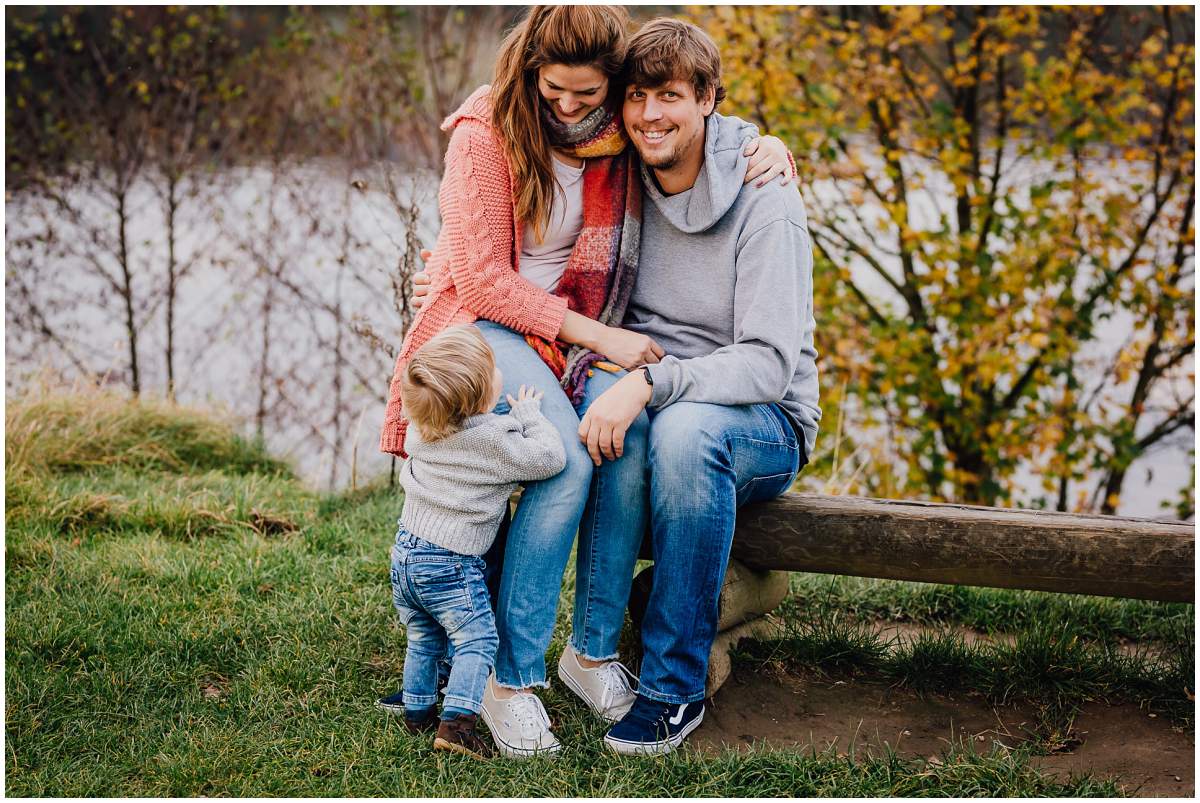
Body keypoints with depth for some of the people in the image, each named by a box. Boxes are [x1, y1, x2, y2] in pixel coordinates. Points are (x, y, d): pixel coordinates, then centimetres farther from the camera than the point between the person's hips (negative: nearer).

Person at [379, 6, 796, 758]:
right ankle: (512, 681, -23)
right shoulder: (487, 130, -9)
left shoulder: (627, 133, 4)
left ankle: (594, 650, -15)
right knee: (566, 458, -33)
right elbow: (483, 278, -11)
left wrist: (768, 145, -4)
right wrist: (595, 335, -17)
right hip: (488, 324, -4)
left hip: (590, 337, 4)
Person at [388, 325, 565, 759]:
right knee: (477, 639, 1)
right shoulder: (495, 440, -19)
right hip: (450, 567, -7)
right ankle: (456, 722, -10)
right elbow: (551, 458, -14)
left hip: (405, 553, 7)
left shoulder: (424, 431, 2)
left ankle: (418, 712, 29)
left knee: (423, 639, 21)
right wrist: (529, 414, 1)